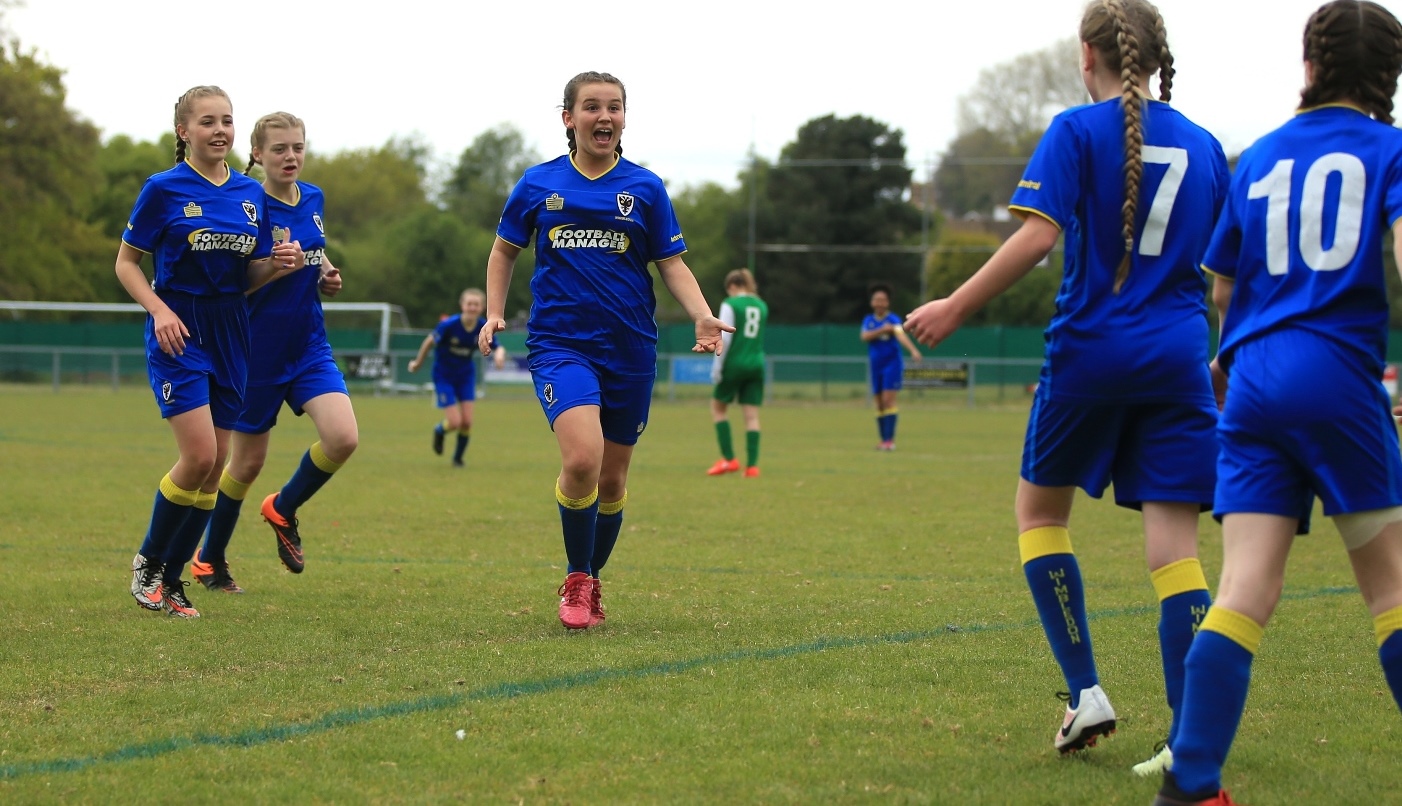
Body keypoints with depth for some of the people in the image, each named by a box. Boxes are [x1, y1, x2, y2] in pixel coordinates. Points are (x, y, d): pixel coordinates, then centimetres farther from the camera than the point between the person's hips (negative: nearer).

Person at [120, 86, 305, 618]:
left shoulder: (251, 194, 8)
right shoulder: (164, 190, -6)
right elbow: (126, 262, -2)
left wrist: (280, 265, -8)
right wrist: (160, 310, -17)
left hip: (231, 332, 5)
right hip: (178, 332, -5)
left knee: (215, 466, 3)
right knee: (200, 455, -16)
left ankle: (172, 580, 14)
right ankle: (148, 563, 4)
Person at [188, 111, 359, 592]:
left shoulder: (314, 200, 5)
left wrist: (326, 277, 3)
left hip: (309, 348, 5)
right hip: (257, 351, -5)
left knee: (343, 438, -16)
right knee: (247, 463, 6)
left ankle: (283, 509, 12)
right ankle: (209, 561, 27)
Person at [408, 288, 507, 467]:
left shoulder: (483, 328, -17)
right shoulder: (449, 325, -27)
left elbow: (498, 348, -10)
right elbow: (430, 341, -12)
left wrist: (499, 354, -36)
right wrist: (418, 362, 2)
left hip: (466, 374, 3)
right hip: (444, 376, -3)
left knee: (467, 422, -4)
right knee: (455, 422, -11)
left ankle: (458, 457, 22)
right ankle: (439, 431, 27)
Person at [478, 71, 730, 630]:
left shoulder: (644, 188, 4)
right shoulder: (538, 184, 4)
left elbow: (672, 265, 6)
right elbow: (505, 250, 17)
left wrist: (702, 315, -11)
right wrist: (494, 313, 4)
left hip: (630, 348, 2)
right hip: (559, 343, -2)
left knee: (612, 478, 9)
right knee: (582, 458, -24)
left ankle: (591, 582, 32)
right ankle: (576, 578, -3)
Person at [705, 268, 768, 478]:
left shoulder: (730, 305, -7)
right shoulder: (762, 306, 11)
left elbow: (724, 339, -13)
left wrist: (717, 367, -8)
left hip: (735, 364, -5)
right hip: (757, 364, 5)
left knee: (717, 407, 12)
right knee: (752, 415, 4)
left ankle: (729, 459, 4)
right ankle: (752, 465, -1)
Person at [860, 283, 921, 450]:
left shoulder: (893, 319, -8)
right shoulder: (868, 321, 8)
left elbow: (901, 335, -25)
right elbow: (865, 336, -10)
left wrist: (913, 350, -42)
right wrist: (882, 331, -24)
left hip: (891, 364, -5)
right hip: (876, 366, 5)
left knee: (888, 400, -13)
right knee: (879, 404, 6)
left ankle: (890, 439, -15)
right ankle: (883, 440, 12)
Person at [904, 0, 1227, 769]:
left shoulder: (1078, 131, -4)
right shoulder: (1203, 146, 10)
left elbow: (1037, 235, -15)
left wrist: (955, 307, -10)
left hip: (1090, 352, -3)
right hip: (1176, 361, 3)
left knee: (1039, 507, 18)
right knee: (1172, 541, 0)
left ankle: (1085, 690, 9)